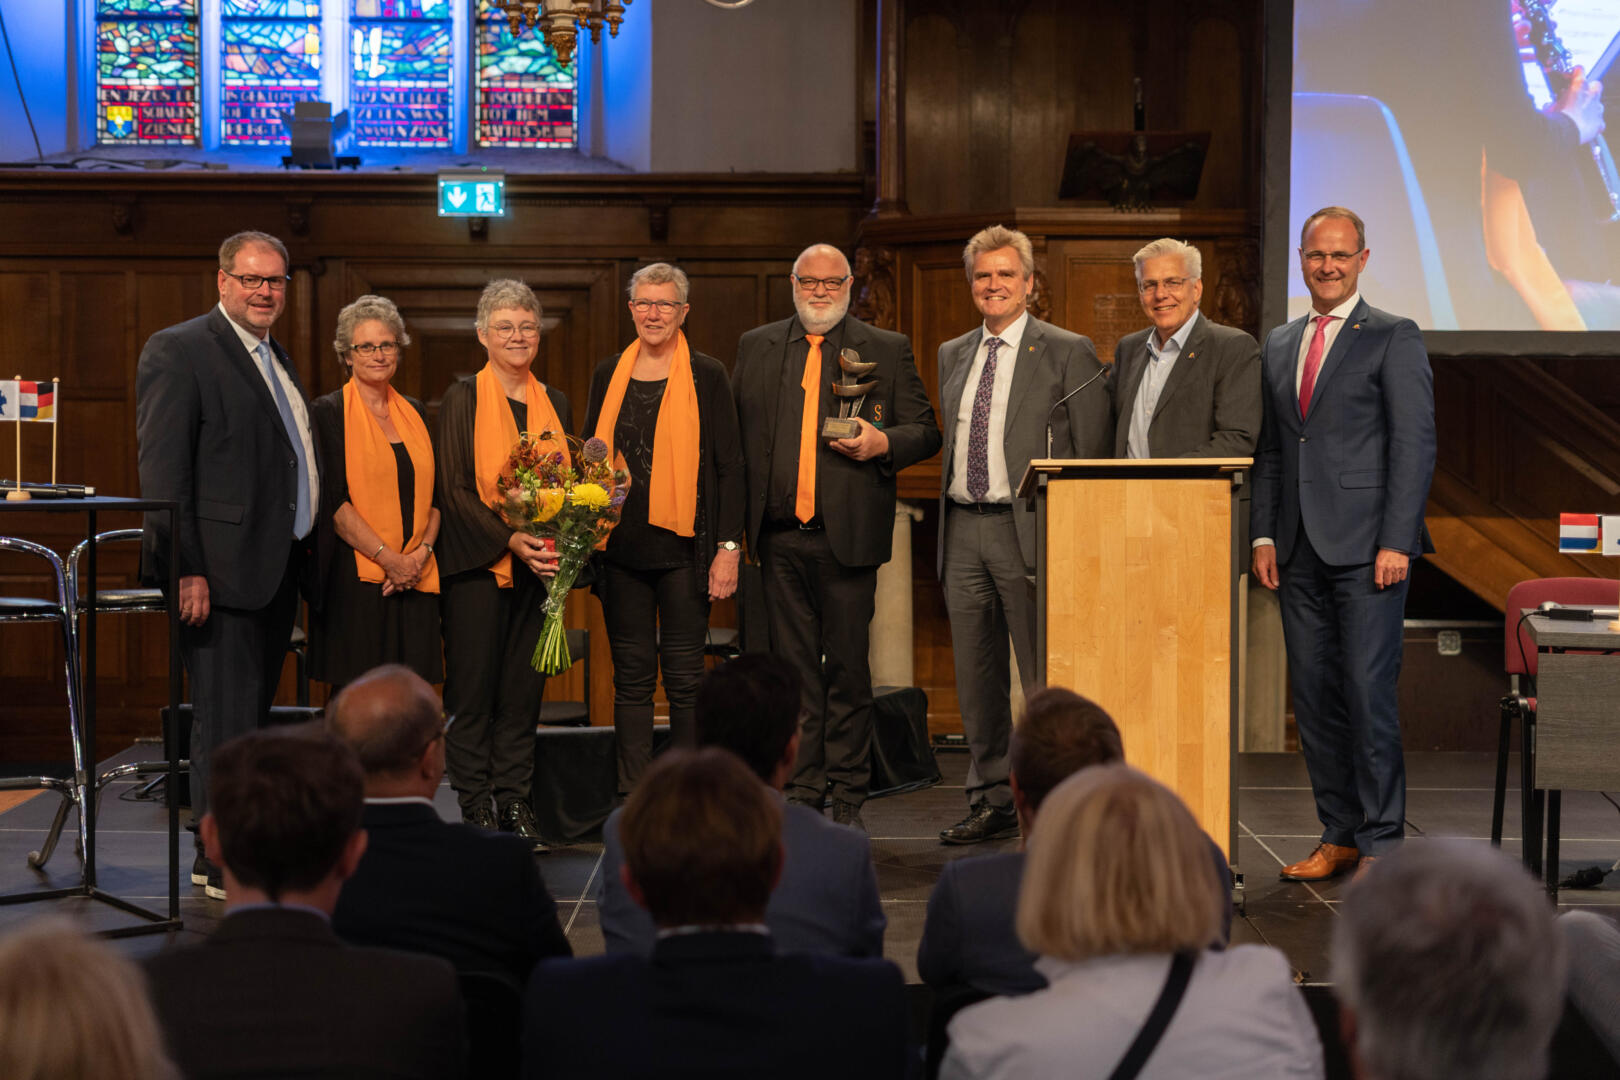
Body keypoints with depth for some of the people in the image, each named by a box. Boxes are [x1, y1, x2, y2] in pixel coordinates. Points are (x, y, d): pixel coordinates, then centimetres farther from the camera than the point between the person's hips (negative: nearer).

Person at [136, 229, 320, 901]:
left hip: (277, 570, 9)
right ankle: (224, 865, 5)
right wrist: (186, 570, -21)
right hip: (220, 570, -9)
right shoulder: (179, 351, -9)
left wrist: (301, 552, 15)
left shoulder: (276, 357, 18)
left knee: (250, 715, 14)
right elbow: (162, 470, -15)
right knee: (226, 720, -4)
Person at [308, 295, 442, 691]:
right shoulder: (328, 413, 0)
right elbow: (331, 499, -8)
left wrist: (422, 551, -3)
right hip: (354, 578, -5)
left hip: (416, 579, 5)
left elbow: (433, 494, 15)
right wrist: (387, 557, -13)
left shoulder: (413, 412, 16)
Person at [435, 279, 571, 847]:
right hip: (476, 564, -4)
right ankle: (475, 804, 8)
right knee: (473, 684, 0)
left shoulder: (554, 404, 13)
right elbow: (453, 490, -7)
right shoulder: (462, 400, -1)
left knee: (523, 687, 6)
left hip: (538, 565, 4)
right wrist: (508, 539, -19)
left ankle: (515, 800, 13)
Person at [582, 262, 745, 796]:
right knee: (631, 676, 7)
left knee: (685, 678, 0)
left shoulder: (707, 376, 0)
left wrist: (728, 547, -8)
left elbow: (729, 466, -1)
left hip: (684, 547, -3)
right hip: (621, 547, 3)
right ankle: (632, 796, 13)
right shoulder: (608, 375, 11)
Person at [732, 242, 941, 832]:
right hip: (779, 539, 2)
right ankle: (802, 795, 14)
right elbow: (733, 432, 11)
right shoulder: (756, 346, 12)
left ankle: (848, 799, 13)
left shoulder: (888, 350, 6)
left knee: (847, 669, 3)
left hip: (848, 535, -2)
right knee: (794, 670, 6)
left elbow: (924, 431, 6)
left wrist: (882, 443, -15)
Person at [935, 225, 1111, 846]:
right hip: (963, 530, 6)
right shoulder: (952, 356, 16)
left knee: (1044, 678, -2)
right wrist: (945, 529, 15)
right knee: (977, 677, 10)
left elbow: (1092, 457, -4)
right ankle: (991, 801, 20)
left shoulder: (1068, 353, -2)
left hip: (1028, 530, -6)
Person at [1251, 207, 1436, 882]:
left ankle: (1382, 842, 2)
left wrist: (1396, 542, -14)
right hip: (1300, 549, 6)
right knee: (1313, 695, 7)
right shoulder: (1279, 345, 17)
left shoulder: (1394, 338, -1)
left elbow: (1414, 445, -7)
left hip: (1366, 547, -6)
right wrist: (1264, 535, 8)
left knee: (1369, 692, -7)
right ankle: (1338, 837, 15)